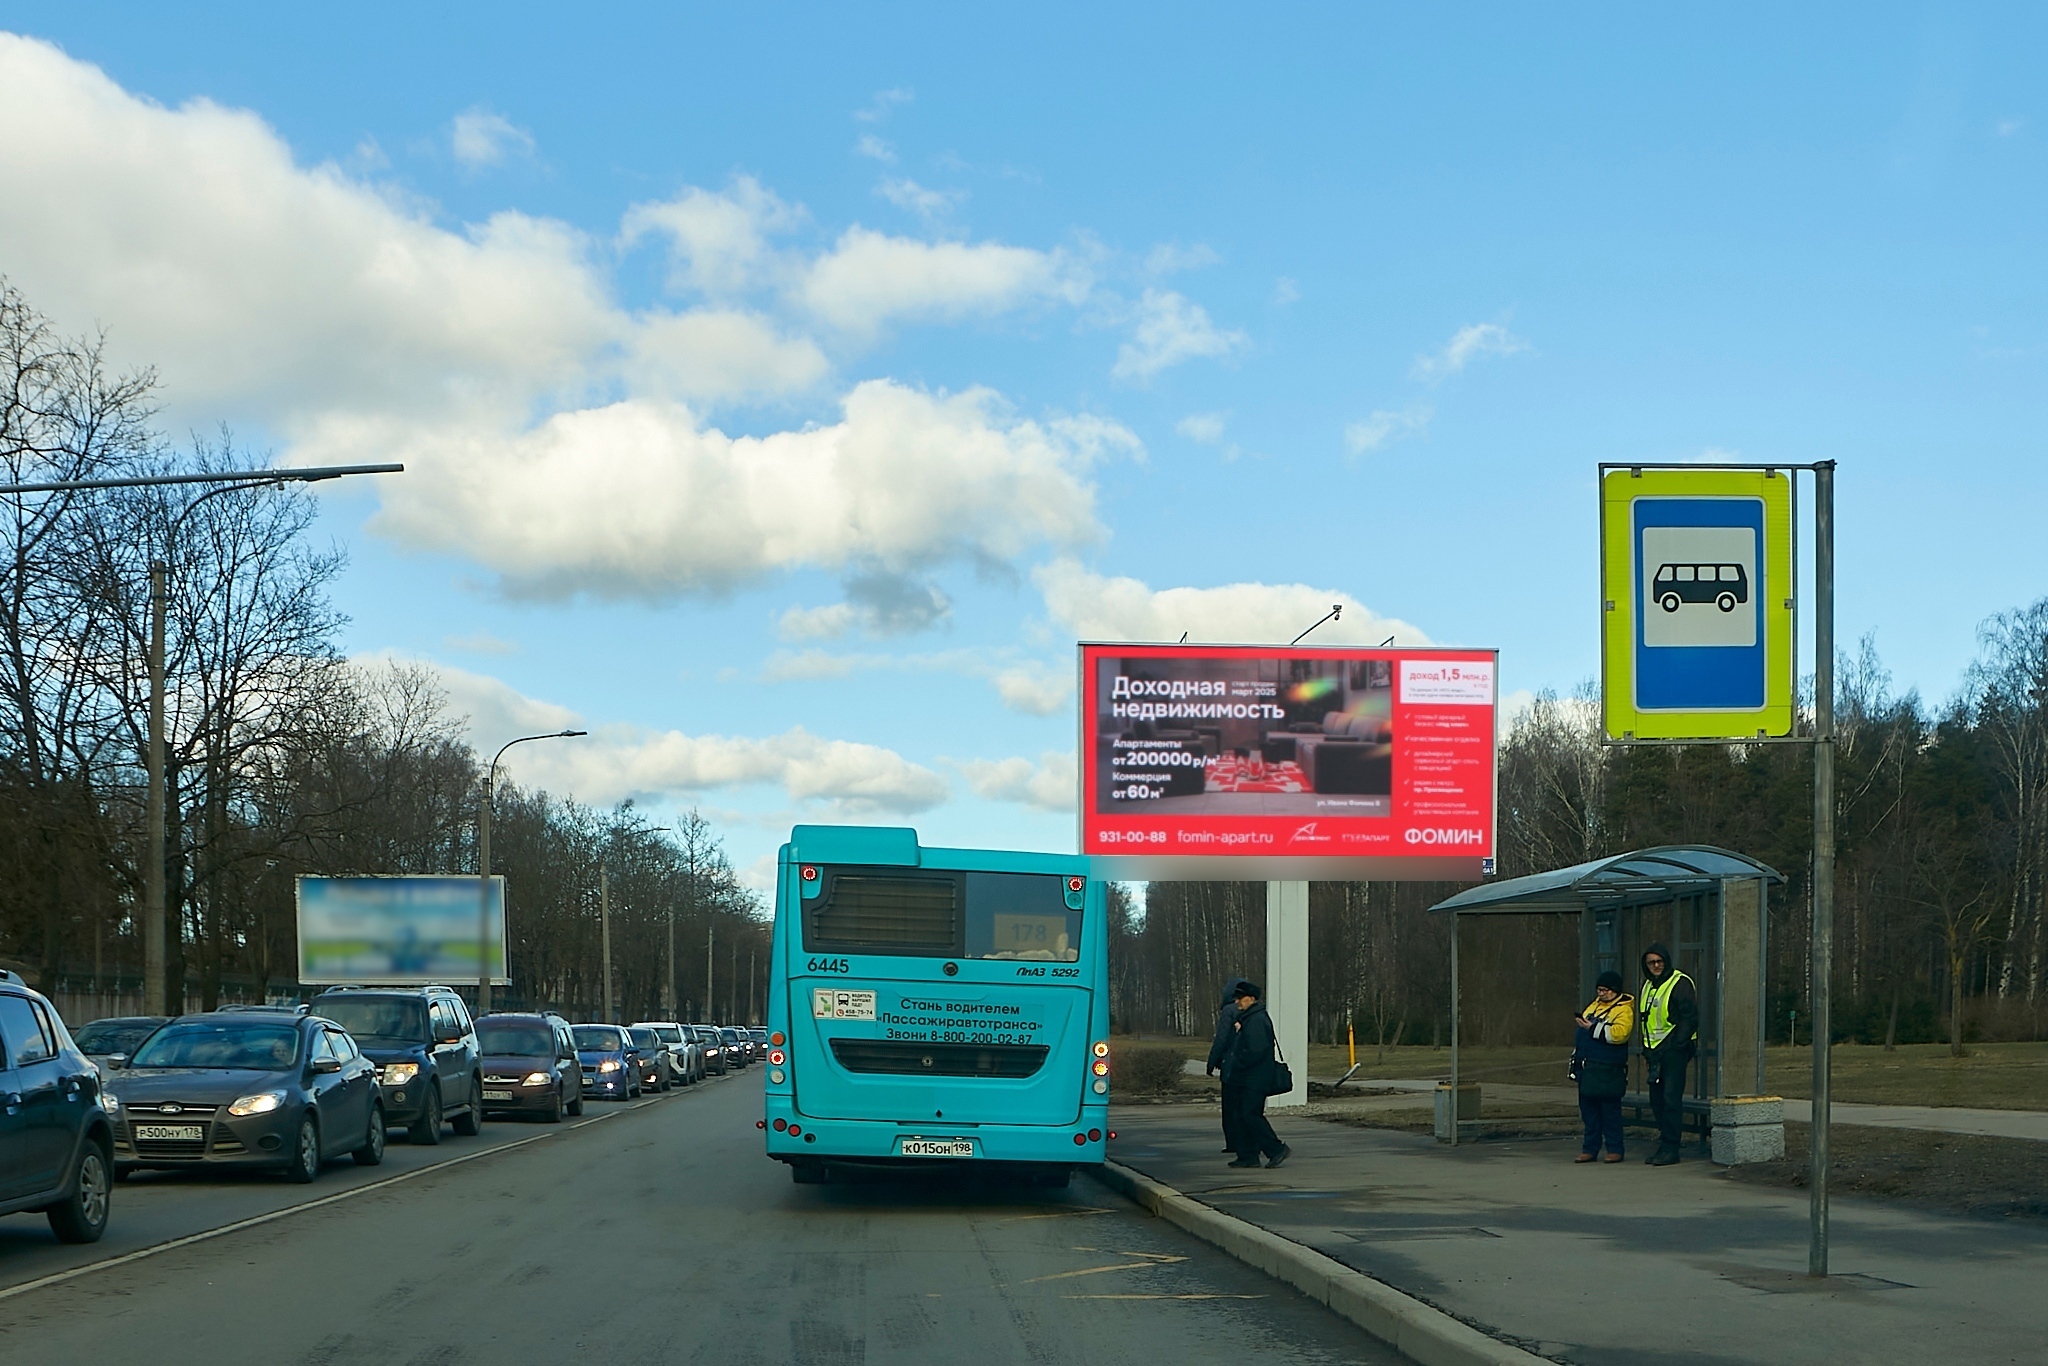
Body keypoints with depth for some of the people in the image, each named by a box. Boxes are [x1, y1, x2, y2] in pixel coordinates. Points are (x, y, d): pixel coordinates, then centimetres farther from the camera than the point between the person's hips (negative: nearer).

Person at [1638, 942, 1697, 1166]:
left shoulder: (1680, 983, -9)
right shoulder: (1648, 986, 17)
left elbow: (1690, 1019, -13)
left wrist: (1676, 1046, -17)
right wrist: (1646, 1051, 18)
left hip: (1674, 1050, -8)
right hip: (1655, 1051, 8)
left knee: (1671, 1098, -9)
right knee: (1656, 1099, 9)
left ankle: (1670, 1149, -7)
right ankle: (1664, 1143, 16)